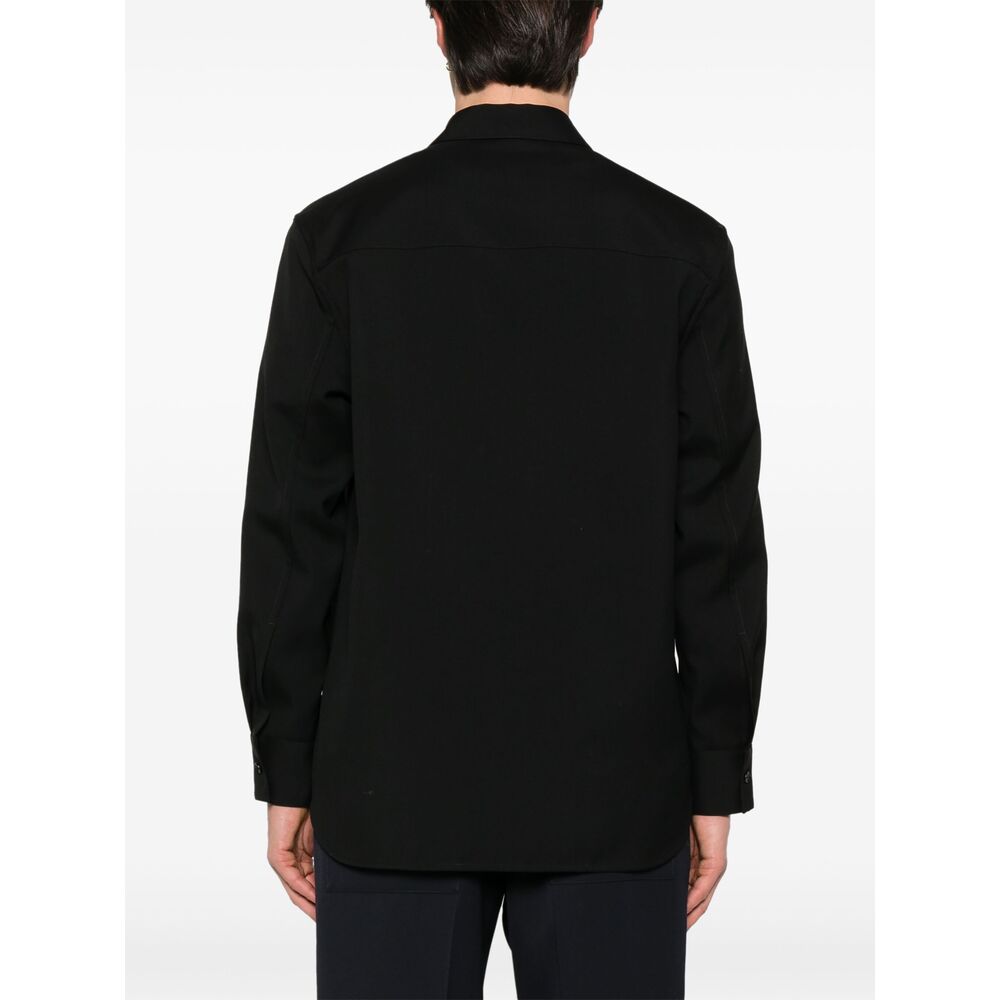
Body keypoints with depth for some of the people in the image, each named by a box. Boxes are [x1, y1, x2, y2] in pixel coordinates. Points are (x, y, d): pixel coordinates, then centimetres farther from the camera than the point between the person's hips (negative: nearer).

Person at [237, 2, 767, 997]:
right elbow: (719, 537, -3)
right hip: (616, 789, 0)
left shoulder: (340, 236, -6)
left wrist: (284, 773, 5)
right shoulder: (682, 248, -4)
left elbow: (292, 528, -4)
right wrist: (716, 783, 5)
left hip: (392, 784, 0)